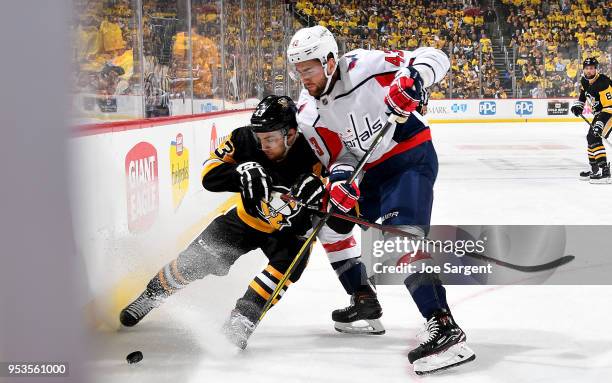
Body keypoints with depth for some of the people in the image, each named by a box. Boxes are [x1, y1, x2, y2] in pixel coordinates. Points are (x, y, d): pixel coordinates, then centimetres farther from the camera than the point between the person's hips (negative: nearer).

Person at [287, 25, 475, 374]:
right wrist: (341, 176, -25)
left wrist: (413, 78, -37)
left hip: (412, 157, -8)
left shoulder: (366, 65, -19)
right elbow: (340, 155, -2)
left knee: (401, 234, -26)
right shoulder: (309, 113, -4)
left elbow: (434, 58, -16)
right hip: (367, 173, 8)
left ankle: (445, 326, -30)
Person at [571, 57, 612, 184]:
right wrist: (578, 105, 11)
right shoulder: (585, 81, -1)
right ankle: (595, 169, 30)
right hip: (599, 113, 10)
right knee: (590, 137, 17)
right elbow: (583, 93, 25)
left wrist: (600, 123, -39)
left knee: (595, 138, -21)